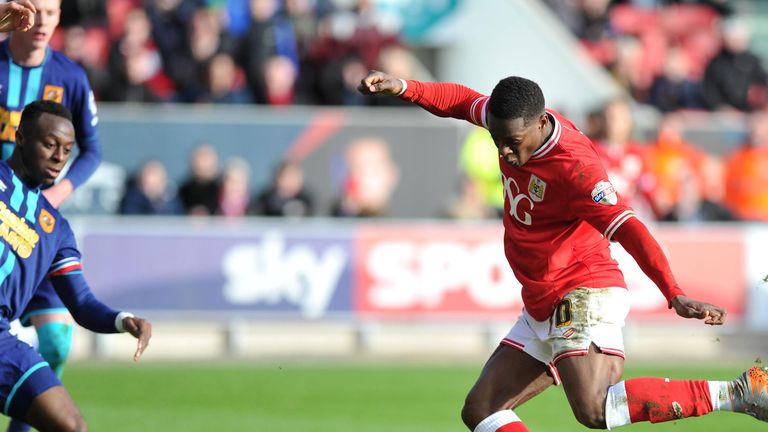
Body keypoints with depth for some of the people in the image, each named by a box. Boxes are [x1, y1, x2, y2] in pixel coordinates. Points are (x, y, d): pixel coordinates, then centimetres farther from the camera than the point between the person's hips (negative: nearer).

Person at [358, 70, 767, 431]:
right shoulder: (513, 125, 2)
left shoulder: (573, 166, -23)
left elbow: (627, 229, -32)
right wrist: (404, 87, 11)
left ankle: (732, 393, -27)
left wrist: (675, 295, -43)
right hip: (542, 309, 10)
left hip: (583, 298, -10)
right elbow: (462, 101, 23)